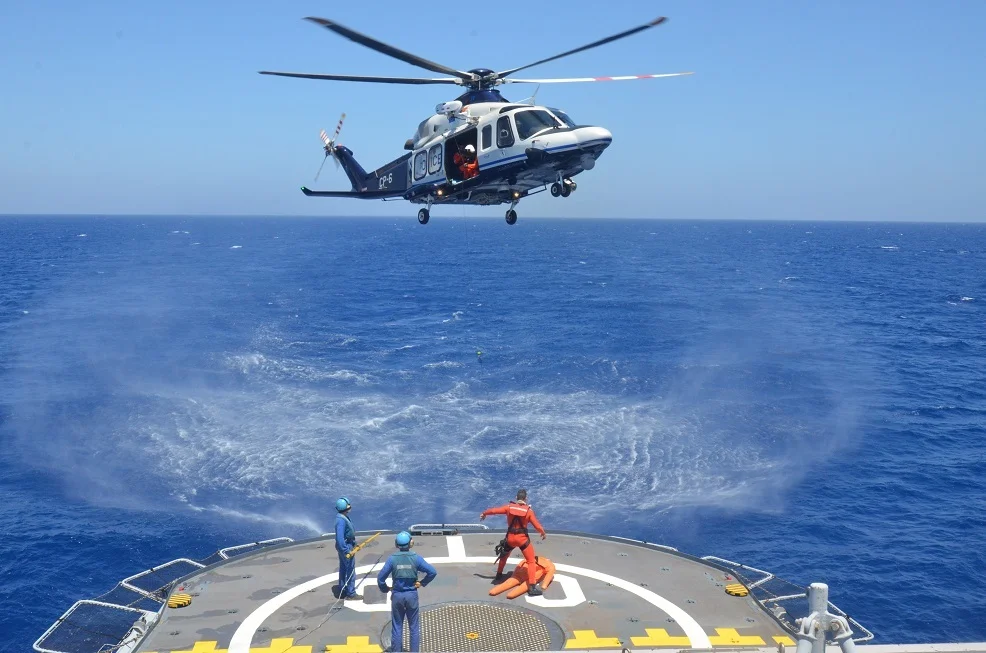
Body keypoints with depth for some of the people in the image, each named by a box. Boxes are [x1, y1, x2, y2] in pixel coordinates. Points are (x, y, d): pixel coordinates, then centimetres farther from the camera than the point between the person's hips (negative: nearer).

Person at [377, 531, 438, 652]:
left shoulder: (392, 559, -8)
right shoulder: (416, 558, -9)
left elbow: (380, 577, -9)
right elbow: (432, 572, -14)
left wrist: (385, 589, 8)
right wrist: (422, 583, 0)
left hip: (397, 596, 1)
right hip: (412, 595, 0)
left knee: (397, 627, 11)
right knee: (414, 627, 11)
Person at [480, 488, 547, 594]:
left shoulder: (509, 507, -3)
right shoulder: (529, 510, -9)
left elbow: (494, 510, 5)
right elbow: (537, 525, -6)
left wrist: (484, 513, 25)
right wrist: (543, 533, 15)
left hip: (510, 538, 3)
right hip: (523, 538, -3)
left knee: (503, 556, 32)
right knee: (531, 562, 2)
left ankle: (499, 576, 48)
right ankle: (532, 587, -7)